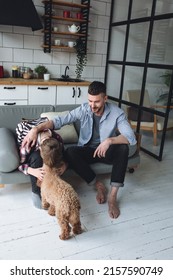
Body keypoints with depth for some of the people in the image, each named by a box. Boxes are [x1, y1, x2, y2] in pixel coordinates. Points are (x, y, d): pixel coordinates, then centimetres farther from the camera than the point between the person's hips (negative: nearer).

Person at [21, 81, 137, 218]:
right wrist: (36, 129, -31)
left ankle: (113, 196, -28)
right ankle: (98, 185, -14)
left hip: (107, 151, -1)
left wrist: (110, 140, -43)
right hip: (87, 150, 2)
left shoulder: (117, 113, -18)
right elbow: (59, 120, -17)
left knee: (123, 148, -33)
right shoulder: (84, 109, -13)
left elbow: (131, 138, -27)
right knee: (70, 152, -30)